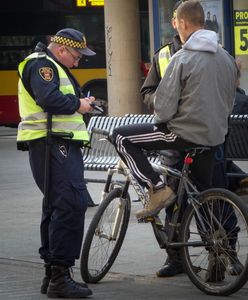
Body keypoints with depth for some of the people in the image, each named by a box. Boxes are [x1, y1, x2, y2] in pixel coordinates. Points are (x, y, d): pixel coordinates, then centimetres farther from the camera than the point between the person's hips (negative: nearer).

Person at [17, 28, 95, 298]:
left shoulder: (53, 66, 25)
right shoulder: (41, 64, -10)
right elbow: (49, 99, -24)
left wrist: (80, 101, 10)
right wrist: (77, 104, -10)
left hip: (60, 144, 12)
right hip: (52, 144, -12)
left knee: (56, 205, 15)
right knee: (72, 202, -18)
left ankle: (52, 274, 22)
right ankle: (60, 276, -20)